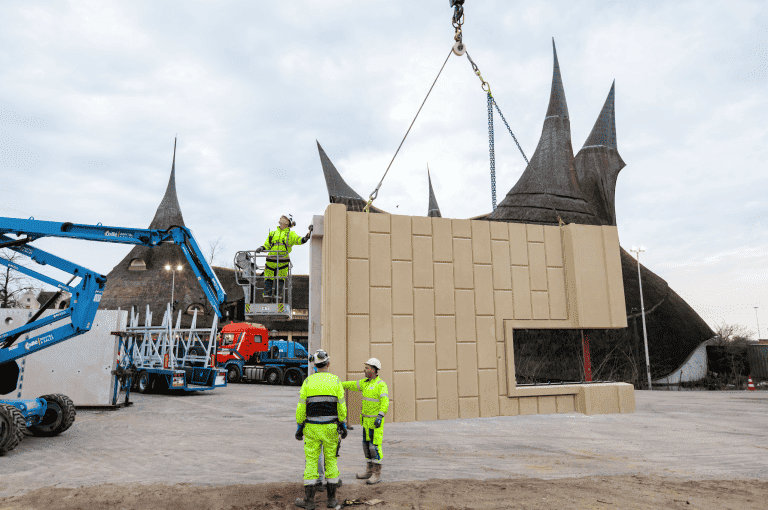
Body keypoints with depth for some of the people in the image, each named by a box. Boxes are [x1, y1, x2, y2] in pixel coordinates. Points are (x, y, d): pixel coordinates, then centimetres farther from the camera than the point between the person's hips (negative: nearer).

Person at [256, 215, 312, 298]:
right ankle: (267, 295, 8)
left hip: (283, 262, -3)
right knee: (268, 280, 1)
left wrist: (310, 232, -9)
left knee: (280, 281, -3)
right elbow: (266, 245, 18)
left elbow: (301, 240, 2)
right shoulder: (272, 233, 21)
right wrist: (261, 248, -3)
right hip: (271, 261, 3)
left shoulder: (291, 234, 13)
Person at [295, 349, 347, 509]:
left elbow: (301, 407, -4)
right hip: (330, 428, 1)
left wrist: (299, 427, 6)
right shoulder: (335, 381, -4)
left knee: (311, 461, 6)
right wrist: (343, 425, 7)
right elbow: (341, 406, -3)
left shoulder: (308, 382, -5)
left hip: (312, 427, -1)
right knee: (331, 460, 10)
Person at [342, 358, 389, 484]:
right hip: (366, 420, 9)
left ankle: (377, 474, 0)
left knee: (375, 446, -7)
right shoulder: (366, 383, 10)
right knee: (366, 445, 12)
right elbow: (352, 385, 19)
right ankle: (369, 471, 22)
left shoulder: (381, 385, -16)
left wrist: (380, 416, -35)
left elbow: (385, 401, -25)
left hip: (376, 420, -8)